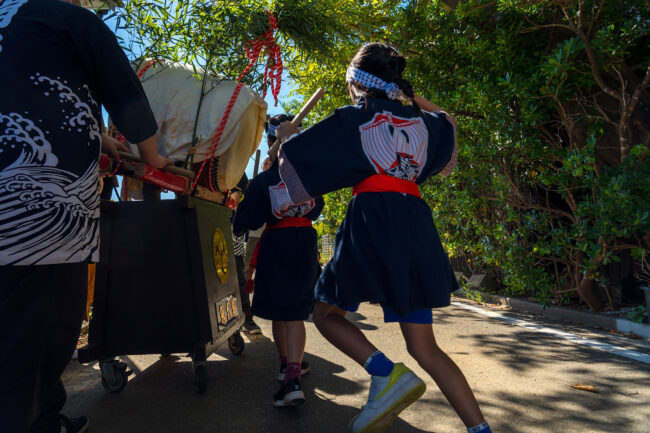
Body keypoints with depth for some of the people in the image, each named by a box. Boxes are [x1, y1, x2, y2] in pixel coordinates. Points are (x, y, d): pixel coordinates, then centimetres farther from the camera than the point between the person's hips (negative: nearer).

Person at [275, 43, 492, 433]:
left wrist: (288, 137, 25)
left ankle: (388, 374, -10)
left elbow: (293, 162, 6)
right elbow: (447, 123, 43)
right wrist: (413, 97, 37)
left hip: (371, 221, -5)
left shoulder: (352, 119, 4)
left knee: (327, 312, 13)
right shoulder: (420, 120, 18)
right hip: (415, 227, 6)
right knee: (424, 346, 10)